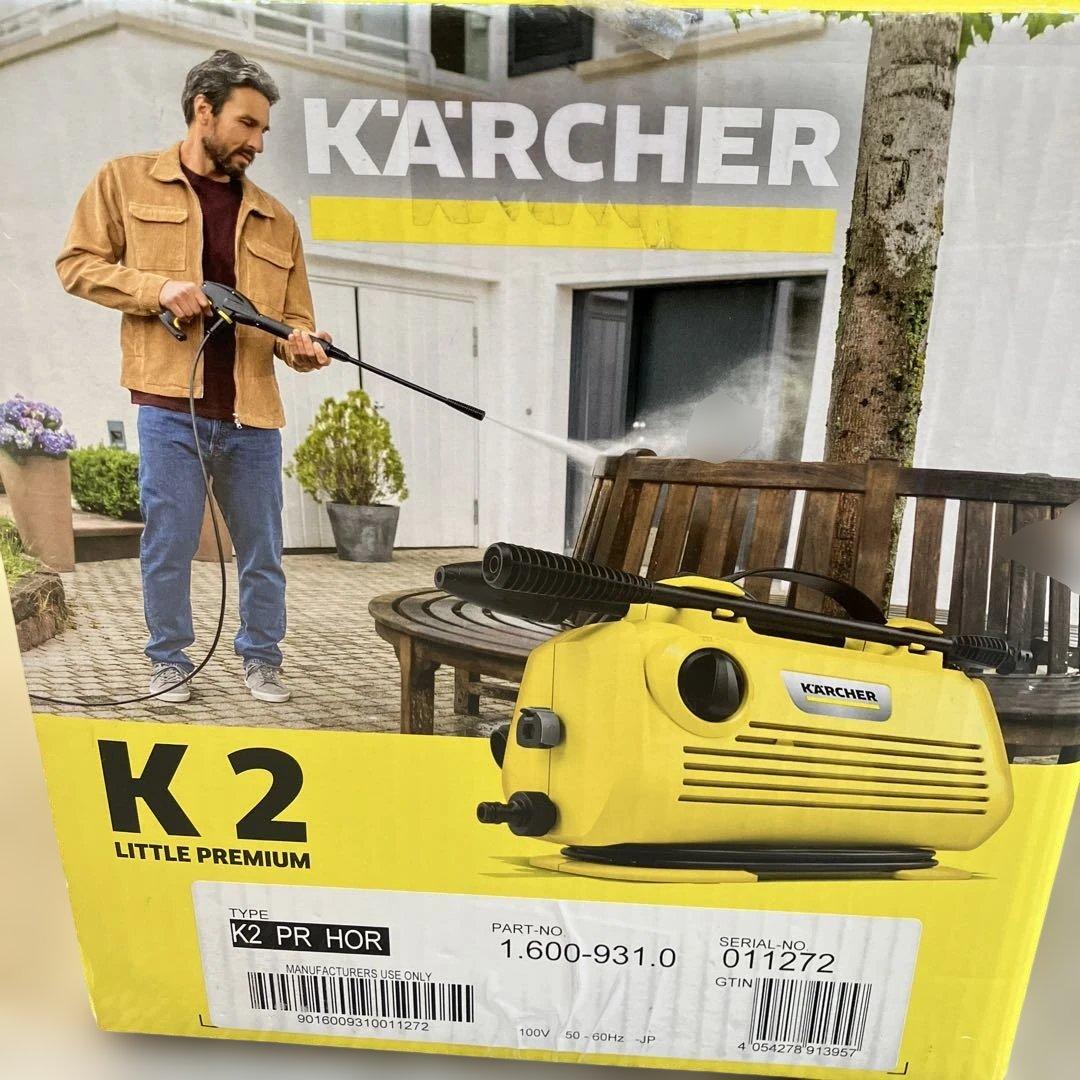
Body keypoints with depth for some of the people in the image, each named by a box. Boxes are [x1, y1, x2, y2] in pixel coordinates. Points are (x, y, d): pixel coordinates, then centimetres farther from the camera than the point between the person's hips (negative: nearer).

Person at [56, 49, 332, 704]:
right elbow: (77, 264, 7)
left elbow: (293, 316, 14)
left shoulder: (275, 220, 15)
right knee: (168, 545, 4)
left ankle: (261, 657, 26)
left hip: (253, 416, 3)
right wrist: (158, 287, -10)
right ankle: (171, 659, 25)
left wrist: (301, 346, -9)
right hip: (170, 410, -2)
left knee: (263, 551, 8)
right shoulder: (127, 180, 9)